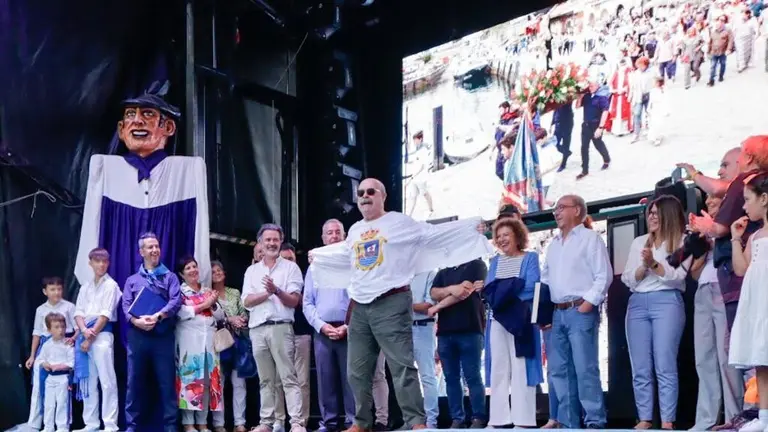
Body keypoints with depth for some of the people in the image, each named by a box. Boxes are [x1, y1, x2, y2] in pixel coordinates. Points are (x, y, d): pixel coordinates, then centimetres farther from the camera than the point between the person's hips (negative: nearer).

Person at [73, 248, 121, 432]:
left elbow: (105, 315, -9)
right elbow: (78, 313, 8)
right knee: (88, 382, 8)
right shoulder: (85, 288, 16)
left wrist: (91, 337, -11)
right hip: (85, 335, 6)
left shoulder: (110, 285, -2)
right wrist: (84, 331, -12)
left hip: (102, 336, -6)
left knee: (107, 381, -9)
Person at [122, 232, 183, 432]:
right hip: (138, 336, 2)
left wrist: (157, 317, -19)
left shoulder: (169, 277, 11)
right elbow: (126, 306, 6)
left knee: (167, 382, -3)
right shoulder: (132, 280, 17)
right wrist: (137, 321, -15)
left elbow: (176, 301, -3)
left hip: (163, 336, -2)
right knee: (135, 382, 3)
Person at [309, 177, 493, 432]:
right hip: (359, 308, 7)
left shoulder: (399, 222, 1)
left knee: (402, 365, -12)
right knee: (357, 370, 11)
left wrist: (471, 226, -7)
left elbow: (434, 234, -1)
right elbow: (344, 254, 40)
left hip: (391, 304, -7)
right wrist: (318, 255, 52)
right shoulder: (355, 230, 21)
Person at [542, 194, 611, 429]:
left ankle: (594, 422, -8)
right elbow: (545, 278, 23)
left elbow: (603, 275, -7)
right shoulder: (554, 245, 21)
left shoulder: (590, 238, 0)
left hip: (580, 311, -7)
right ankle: (568, 422, 12)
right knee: (560, 370, 6)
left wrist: (588, 303, -14)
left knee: (585, 369, -11)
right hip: (557, 313, 7)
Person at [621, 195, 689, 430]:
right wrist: (644, 266, -6)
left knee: (665, 366, -9)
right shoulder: (639, 242, 18)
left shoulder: (682, 241, 6)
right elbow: (628, 279, 11)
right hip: (637, 304, 5)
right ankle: (645, 419, 4)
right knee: (640, 369, 2)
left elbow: (677, 276, -6)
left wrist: (654, 264, -18)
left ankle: (667, 422, -8)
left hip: (667, 302, -5)